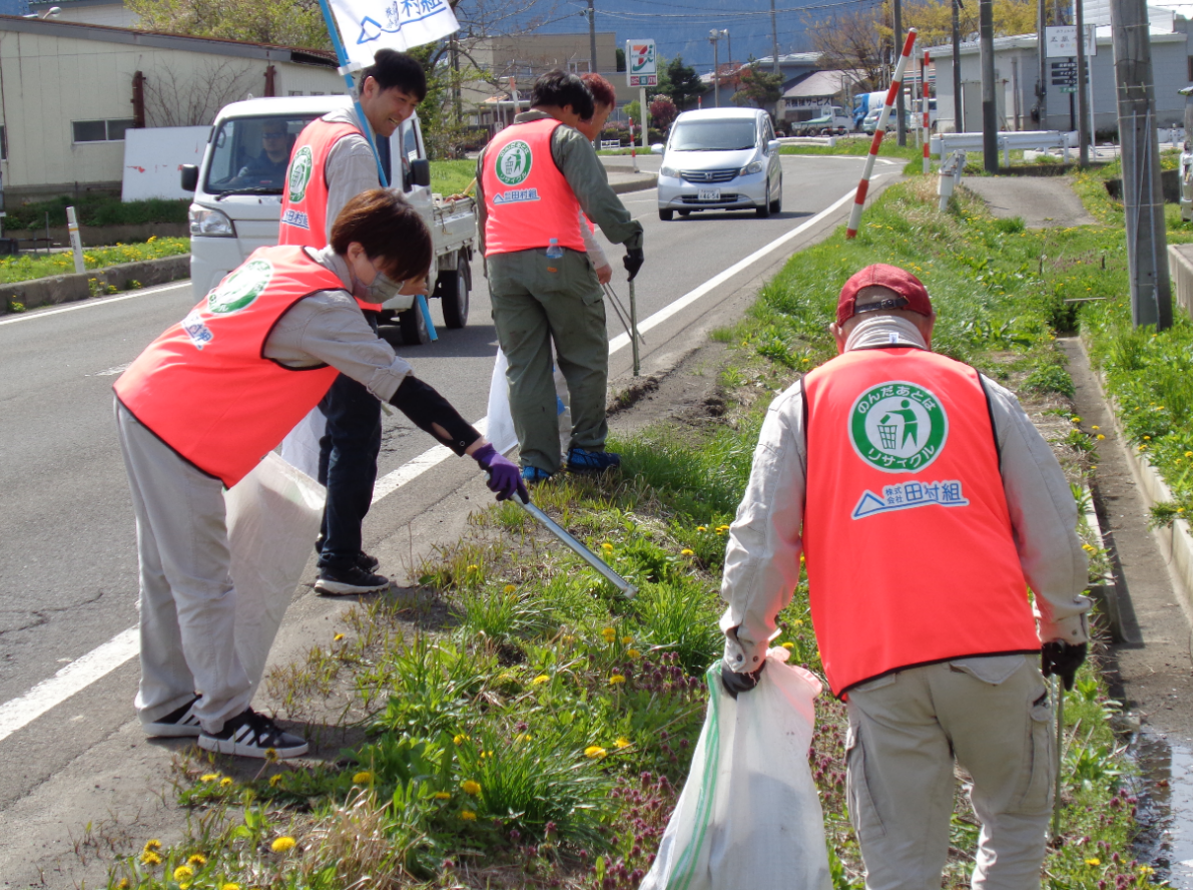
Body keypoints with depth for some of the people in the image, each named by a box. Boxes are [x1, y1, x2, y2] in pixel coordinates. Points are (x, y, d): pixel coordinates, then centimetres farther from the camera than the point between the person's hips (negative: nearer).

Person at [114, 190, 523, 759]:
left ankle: (169, 705, 29)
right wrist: (484, 453, -23)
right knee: (204, 583, -1)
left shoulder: (282, 260, 9)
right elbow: (400, 388, -22)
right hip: (179, 434, -10)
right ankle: (226, 719, 8)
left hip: (143, 403, 10)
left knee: (169, 573, 18)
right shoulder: (322, 307, -18)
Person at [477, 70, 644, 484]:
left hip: (502, 263, 5)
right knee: (585, 358, 8)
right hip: (556, 261, -5)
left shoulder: (493, 146, 24)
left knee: (524, 368, 8)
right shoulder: (564, 137, 3)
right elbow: (596, 195, -12)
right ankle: (586, 448, 10)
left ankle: (536, 461, 7)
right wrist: (630, 236, -8)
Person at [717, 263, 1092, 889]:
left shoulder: (801, 404, 13)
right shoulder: (981, 392, 14)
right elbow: (1051, 531, 13)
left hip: (877, 664, 0)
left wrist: (744, 646, 19)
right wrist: (1062, 626, 27)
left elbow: (761, 540, 7)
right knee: (1016, 820, 21)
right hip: (994, 649, 0)